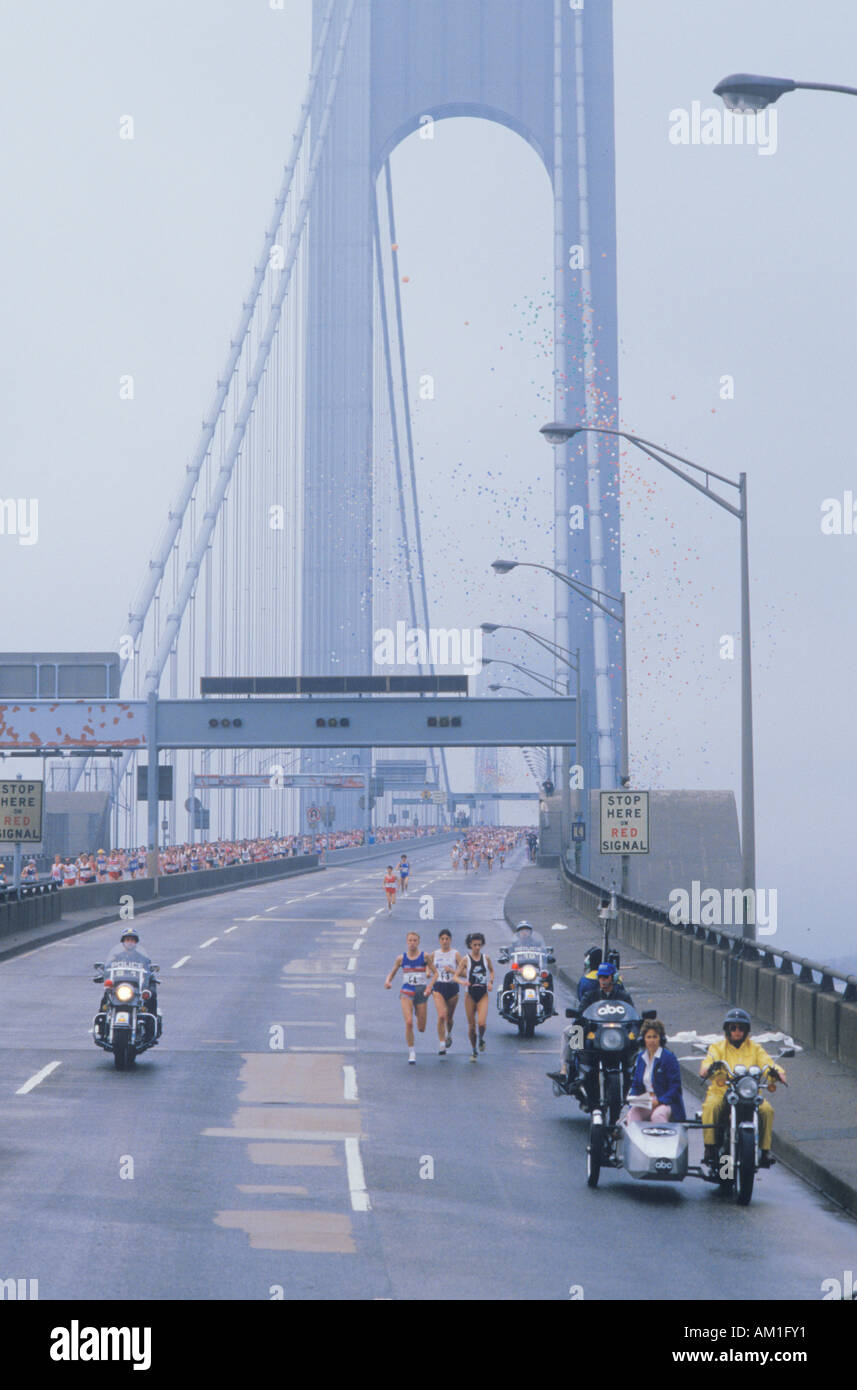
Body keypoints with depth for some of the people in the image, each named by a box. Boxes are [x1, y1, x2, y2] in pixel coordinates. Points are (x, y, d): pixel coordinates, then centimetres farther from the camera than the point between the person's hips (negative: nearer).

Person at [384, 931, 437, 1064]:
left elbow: (435, 973, 5)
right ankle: (411, 1053, -4)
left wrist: (430, 986, -11)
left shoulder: (424, 956, 0)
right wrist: (388, 981, -8)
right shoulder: (401, 958, 3)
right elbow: (392, 973, 13)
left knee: (421, 1028, 5)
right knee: (409, 1023, -17)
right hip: (406, 991, 0)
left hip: (421, 992, 0)